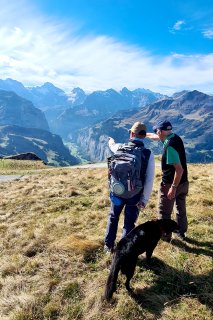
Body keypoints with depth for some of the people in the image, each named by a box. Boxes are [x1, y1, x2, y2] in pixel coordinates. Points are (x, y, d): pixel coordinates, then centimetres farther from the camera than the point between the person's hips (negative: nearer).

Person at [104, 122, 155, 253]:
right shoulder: (149, 154, -12)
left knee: (113, 218, 24)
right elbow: (149, 180, -13)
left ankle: (109, 246, 37)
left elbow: (112, 145, 20)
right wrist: (144, 199, -4)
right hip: (135, 195, -2)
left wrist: (111, 140, 45)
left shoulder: (120, 147, -7)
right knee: (129, 223, 14)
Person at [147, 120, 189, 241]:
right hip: (183, 182, 9)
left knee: (165, 212, 11)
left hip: (171, 184, -9)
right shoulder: (176, 138, 1)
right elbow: (155, 137, 20)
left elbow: (179, 169, -29)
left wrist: (173, 187, -24)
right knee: (181, 210, 22)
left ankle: (166, 236, 24)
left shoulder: (170, 146, -27)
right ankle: (181, 233, 38)